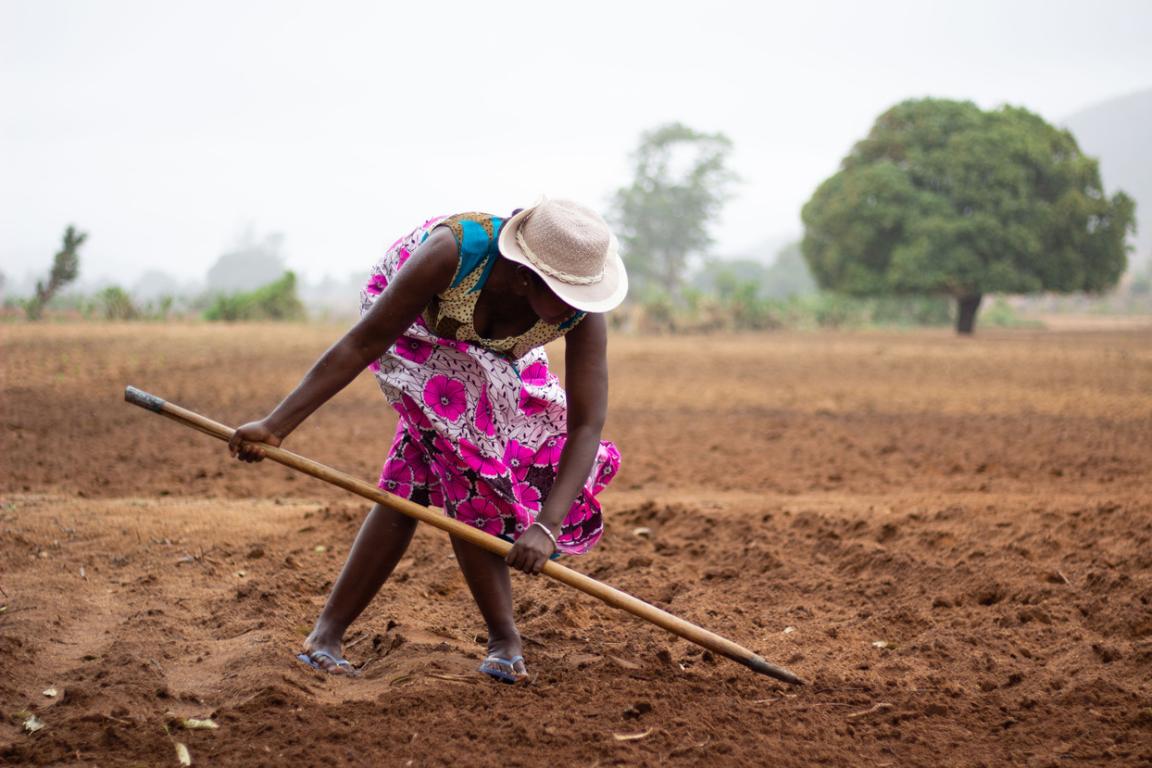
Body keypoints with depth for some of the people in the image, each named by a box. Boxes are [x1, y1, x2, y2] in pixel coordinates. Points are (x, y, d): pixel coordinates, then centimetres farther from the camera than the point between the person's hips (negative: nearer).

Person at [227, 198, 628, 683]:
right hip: (413, 325, -3)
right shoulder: (453, 250, -43)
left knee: (415, 485, -7)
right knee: (464, 469, -18)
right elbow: (363, 344, -38)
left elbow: (587, 425, -36)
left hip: (489, 358, 3)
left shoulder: (584, 314, -34)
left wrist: (547, 526, -49)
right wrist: (275, 426, -41)